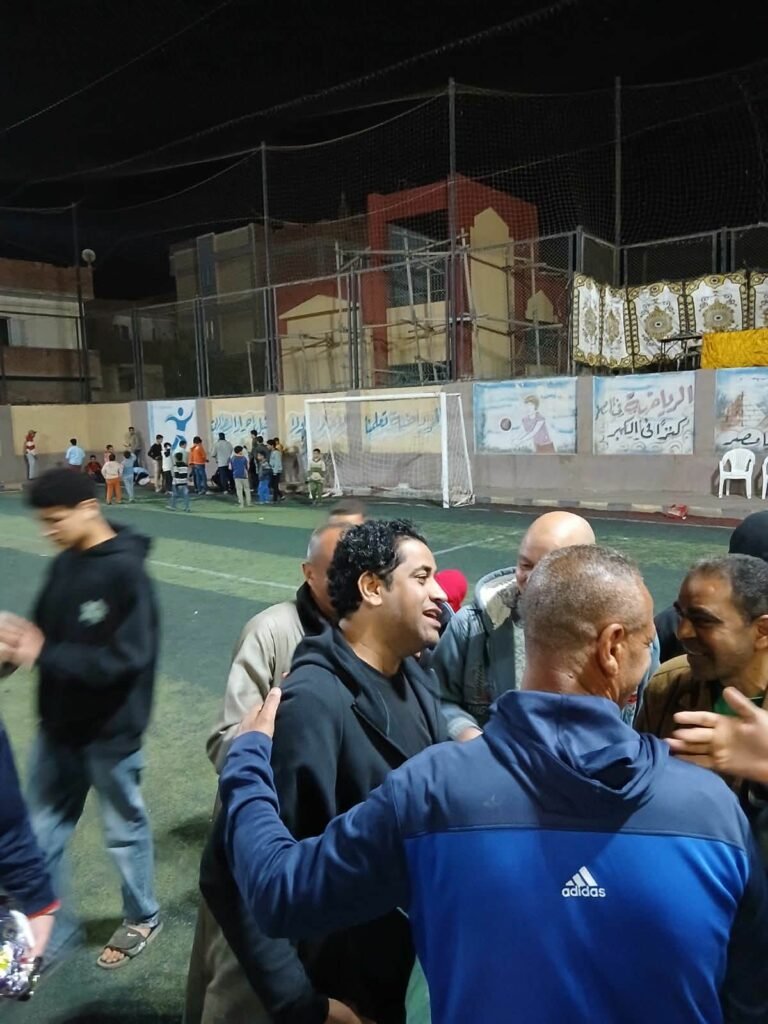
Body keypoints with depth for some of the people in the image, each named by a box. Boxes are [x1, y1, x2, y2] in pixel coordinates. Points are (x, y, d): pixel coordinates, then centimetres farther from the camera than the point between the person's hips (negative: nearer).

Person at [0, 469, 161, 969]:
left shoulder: (125, 571, -22)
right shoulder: (65, 564, 0)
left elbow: (125, 658, -25)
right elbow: (48, 630, 8)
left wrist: (43, 655, -27)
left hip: (110, 731, -6)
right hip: (59, 725, 7)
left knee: (125, 827, 15)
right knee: (44, 829, 19)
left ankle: (143, 918, 39)